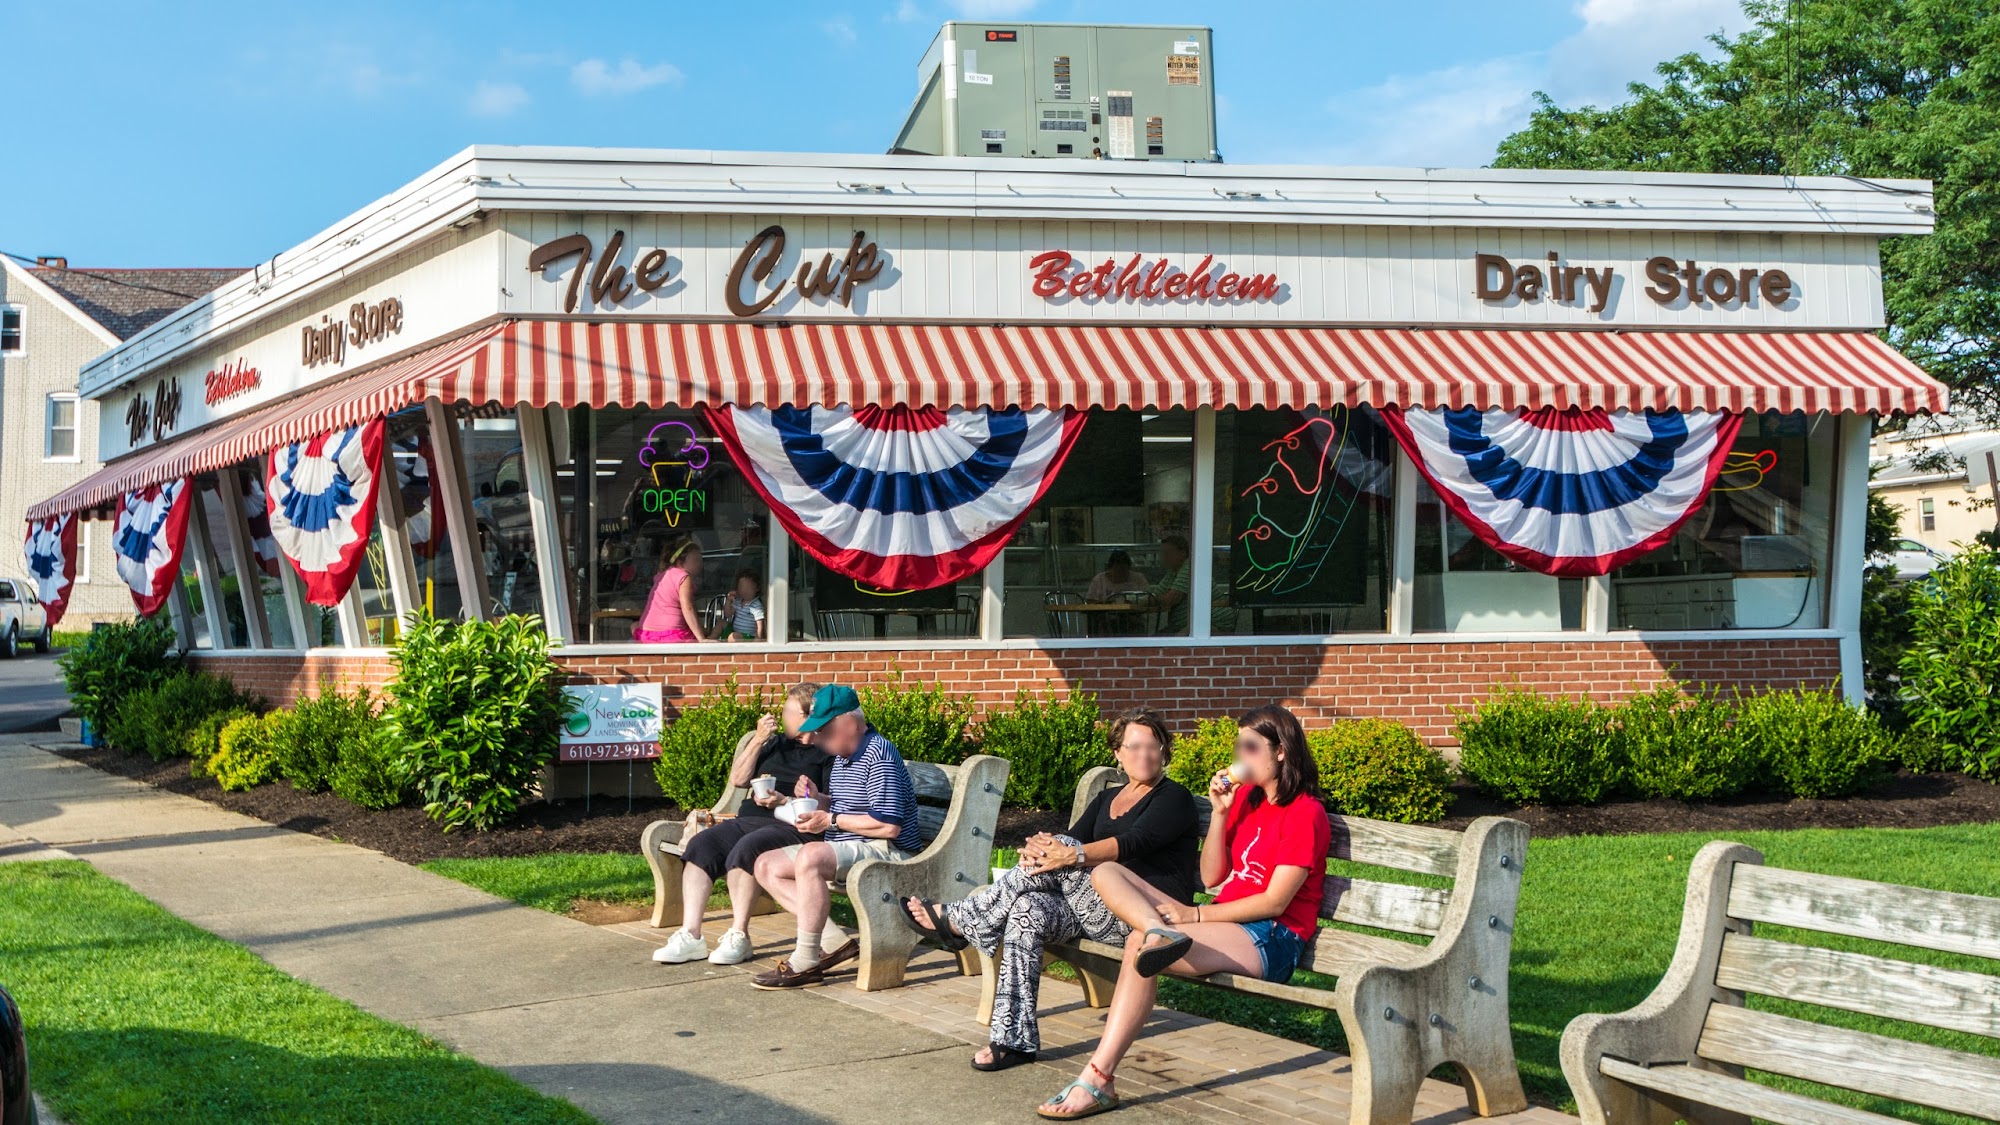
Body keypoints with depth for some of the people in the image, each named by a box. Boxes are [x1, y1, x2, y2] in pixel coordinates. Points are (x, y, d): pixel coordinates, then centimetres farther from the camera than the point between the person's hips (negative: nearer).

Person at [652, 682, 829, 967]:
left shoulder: (828, 752, 4)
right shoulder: (776, 743, 26)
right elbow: (738, 779, 19)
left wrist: (784, 802, -17)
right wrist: (757, 741, 8)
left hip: (792, 826, -7)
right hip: (750, 820, 7)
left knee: (745, 850, -36)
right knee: (700, 844, -19)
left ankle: (739, 936, -25)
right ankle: (690, 935, -24)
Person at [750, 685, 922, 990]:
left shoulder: (879, 754, -17)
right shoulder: (843, 755, 13)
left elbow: (888, 826, -24)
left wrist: (831, 820, -17)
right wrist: (818, 799, 5)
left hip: (887, 851, -11)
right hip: (844, 848, 11)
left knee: (810, 857, -35)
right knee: (767, 865, 2)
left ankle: (805, 962, -28)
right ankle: (834, 941, -12)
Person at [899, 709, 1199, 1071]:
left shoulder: (1173, 798, 2)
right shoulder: (1107, 800, 23)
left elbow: (1135, 842, -16)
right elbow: (1072, 841, 8)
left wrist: (1072, 855, -30)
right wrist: (1039, 847, -17)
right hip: (1099, 914, 6)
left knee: (1061, 856, -25)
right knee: (1028, 911, -24)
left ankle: (956, 921, -14)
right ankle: (1015, 1040, -25)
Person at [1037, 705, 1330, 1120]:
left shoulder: (1305, 813, -8)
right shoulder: (1244, 797, 16)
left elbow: (1275, 902, -14)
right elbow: (1212, 878, 12)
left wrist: (1197, 914, -14)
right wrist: (1220, 813, -1)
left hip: (1271, 941, -9)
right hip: (1229, 923, 9)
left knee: (1138, 944, -32)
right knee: (1106, 872, -3)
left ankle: (1098, 1081, -35)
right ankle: (1159, 932, -36)